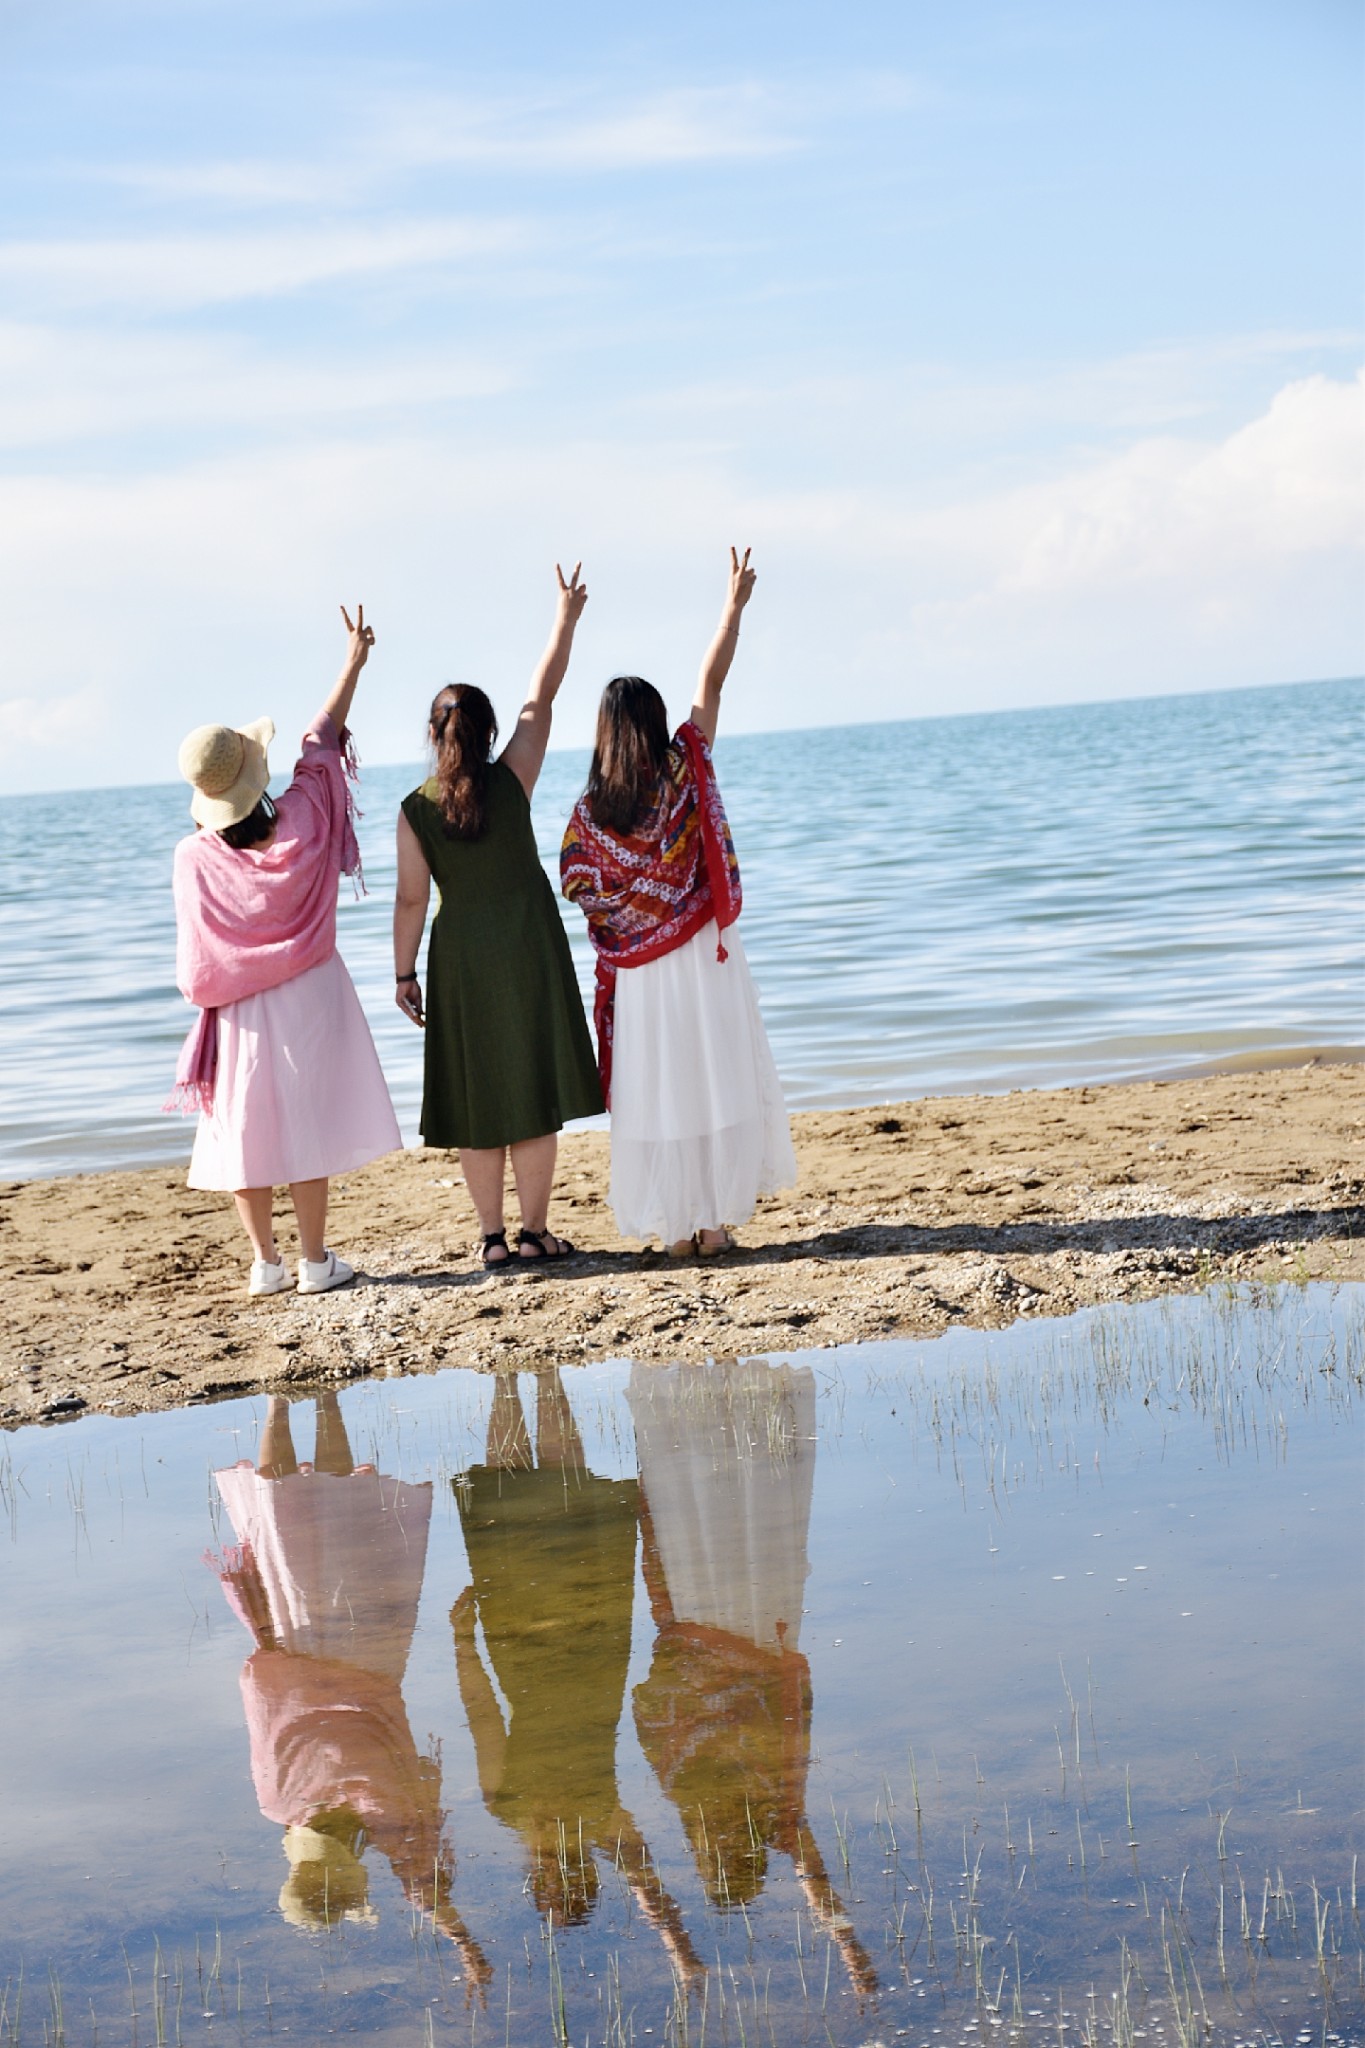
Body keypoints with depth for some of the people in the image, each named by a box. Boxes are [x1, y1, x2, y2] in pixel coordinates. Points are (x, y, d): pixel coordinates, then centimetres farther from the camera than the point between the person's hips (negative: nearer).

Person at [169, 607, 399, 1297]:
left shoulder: (194, 857, -12)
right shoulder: (300, 822, -11)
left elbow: (196, 961, -5)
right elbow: (322, 740, 2)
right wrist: (353, 663, 14)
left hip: (237, 1010, 0)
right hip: (307, 999, 0)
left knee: (245, 1129, 8)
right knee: (305, 1123, 4)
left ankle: (265, 1262, 14)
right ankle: (314, 1260, 9)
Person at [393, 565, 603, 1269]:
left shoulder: (415, 810, -7)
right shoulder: (511, 780, -8)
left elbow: (411, 899, -5)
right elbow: (541, 699, 1)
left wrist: (404, 974, 3)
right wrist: (566, 619, 11)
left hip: (460, 959, 1)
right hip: (529, 949, -1)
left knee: (475, 1101, 8)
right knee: (533, 1090, 5)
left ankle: (494, 1237, 10)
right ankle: (534, 1231, 8)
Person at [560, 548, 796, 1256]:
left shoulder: (591, 810, -6)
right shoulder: (685, 772, -7)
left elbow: (580, 891, -3)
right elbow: (710, 684, 1)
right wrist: (734, 605, 8)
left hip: (635, 971, 0)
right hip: (704, 957, 0)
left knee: (656, 1089, 6)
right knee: (716, 1081, 7)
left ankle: (676, 1229, 8)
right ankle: (715, 1223, 9)